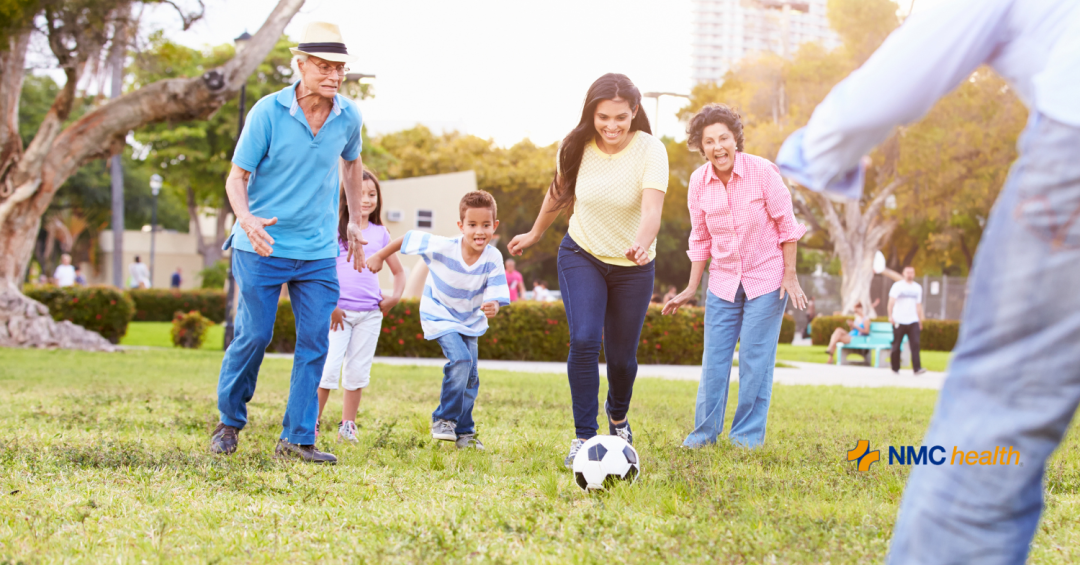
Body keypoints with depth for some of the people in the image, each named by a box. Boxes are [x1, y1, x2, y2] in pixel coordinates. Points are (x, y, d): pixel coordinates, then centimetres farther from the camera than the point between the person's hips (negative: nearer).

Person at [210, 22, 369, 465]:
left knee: (315, 342, -2)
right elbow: (237, 177, -7)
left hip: (319, 251, 4)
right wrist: (246, 218, -27)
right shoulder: (268, 112, -12)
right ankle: (229, 422, 21)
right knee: (253, 335, -1)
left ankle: (297, 439, 3)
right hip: (263, 247, -3)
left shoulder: (348, 117, -1)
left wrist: (355, 223, 23)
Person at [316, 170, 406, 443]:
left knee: (357, 371, 6)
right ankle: (312, 422, -1)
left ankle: (347, 426, 15)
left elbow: (398, 271, 20)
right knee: (328, 367, -11)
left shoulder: (380, 234, 11)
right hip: (338, 311, -4)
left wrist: (395, 297, 3)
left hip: (370, 313, 4)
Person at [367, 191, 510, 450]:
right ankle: (444, 419, -8)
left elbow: (496, 295, -25)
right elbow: (409, 238, -15)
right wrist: (379, 256, -4)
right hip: (439, 315, -4)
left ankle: (464, 431, 22)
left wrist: (492, 308, -49)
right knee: (460, 359, -24)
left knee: (471, 377, 5)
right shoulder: (442, 248, -28)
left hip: (470, 320, 4)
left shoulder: (493, 258, -23)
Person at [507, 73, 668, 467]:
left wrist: (642, 244, -57)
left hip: (632, 267, -1)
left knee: (621, 356, 6)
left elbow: (652, 208, -37)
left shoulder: (650, 151, -22)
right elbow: (559, 192, 7)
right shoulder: (576, 147, -13)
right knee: (583, 339, -20)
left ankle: (618, 418, 39)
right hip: (581, 256, 1)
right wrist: (535, 234, 20)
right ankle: (583, 437, -10)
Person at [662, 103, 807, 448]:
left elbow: (786, 224, -7)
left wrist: (790, 276, -9)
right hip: (724, 281, 3)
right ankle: (705, 431, 13)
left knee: (755, 357, -3)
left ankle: (748, 434, 7)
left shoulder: (762, 171, -16)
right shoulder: (699, 182, -5)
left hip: (765, 278, -3)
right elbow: (700, 238, 7)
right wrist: (691, 289, 8)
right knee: (714, 357, 2)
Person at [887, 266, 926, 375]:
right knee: (896, 345, 3)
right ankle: (895, 368, 15)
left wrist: (920, 321, 19)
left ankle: (917, 368, -17)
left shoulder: (918, 288, 15)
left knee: (915, 344, -11)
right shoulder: (897, 286, 0)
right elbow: (891, 301, -8)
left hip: (913, 321, 3)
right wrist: (890, 315, -21)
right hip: (899, 321, -3)